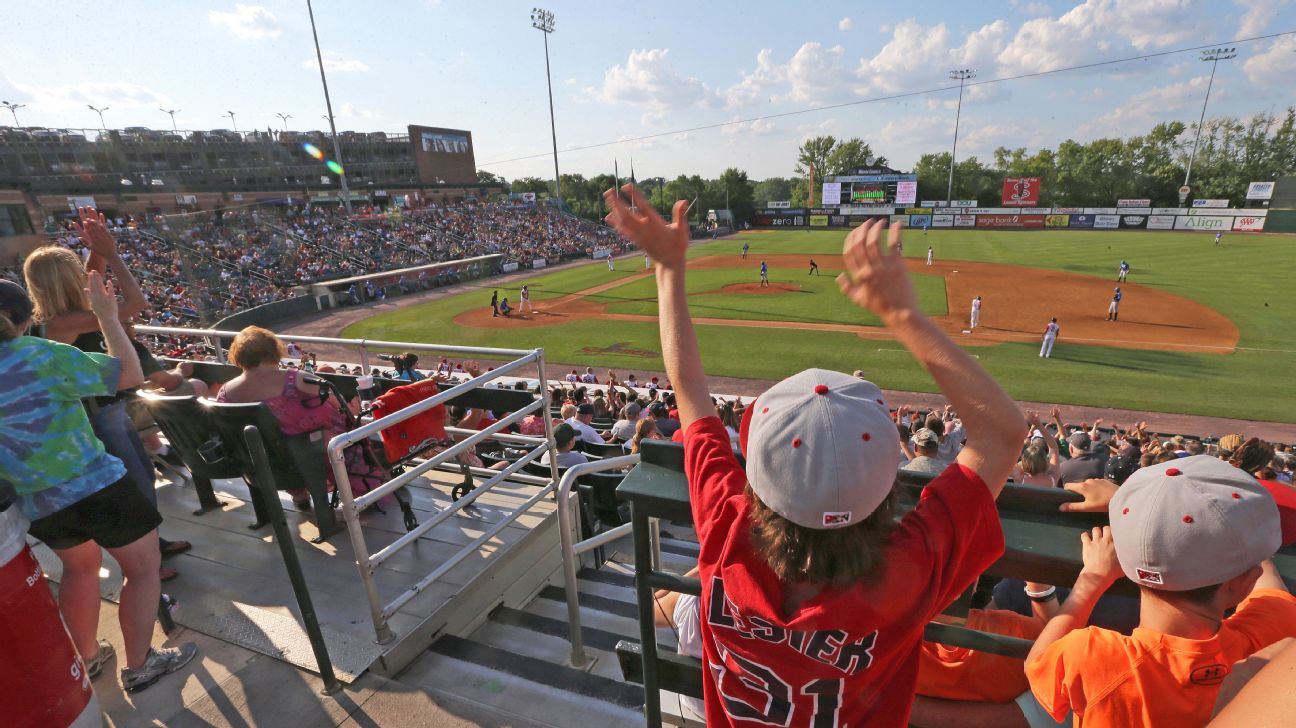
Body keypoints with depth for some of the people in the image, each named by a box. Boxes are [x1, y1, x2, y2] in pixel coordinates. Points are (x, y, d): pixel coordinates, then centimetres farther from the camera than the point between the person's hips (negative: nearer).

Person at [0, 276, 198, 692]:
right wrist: (107, 317, -7)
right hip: (93, 486, -6)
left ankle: (86, 659, 41)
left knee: (79, 565, 29)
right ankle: (139, 667, 21)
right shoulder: (42, 356, -18)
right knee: (143, 566, 11)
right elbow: (130, 374, -14)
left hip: (35, 502, 7)